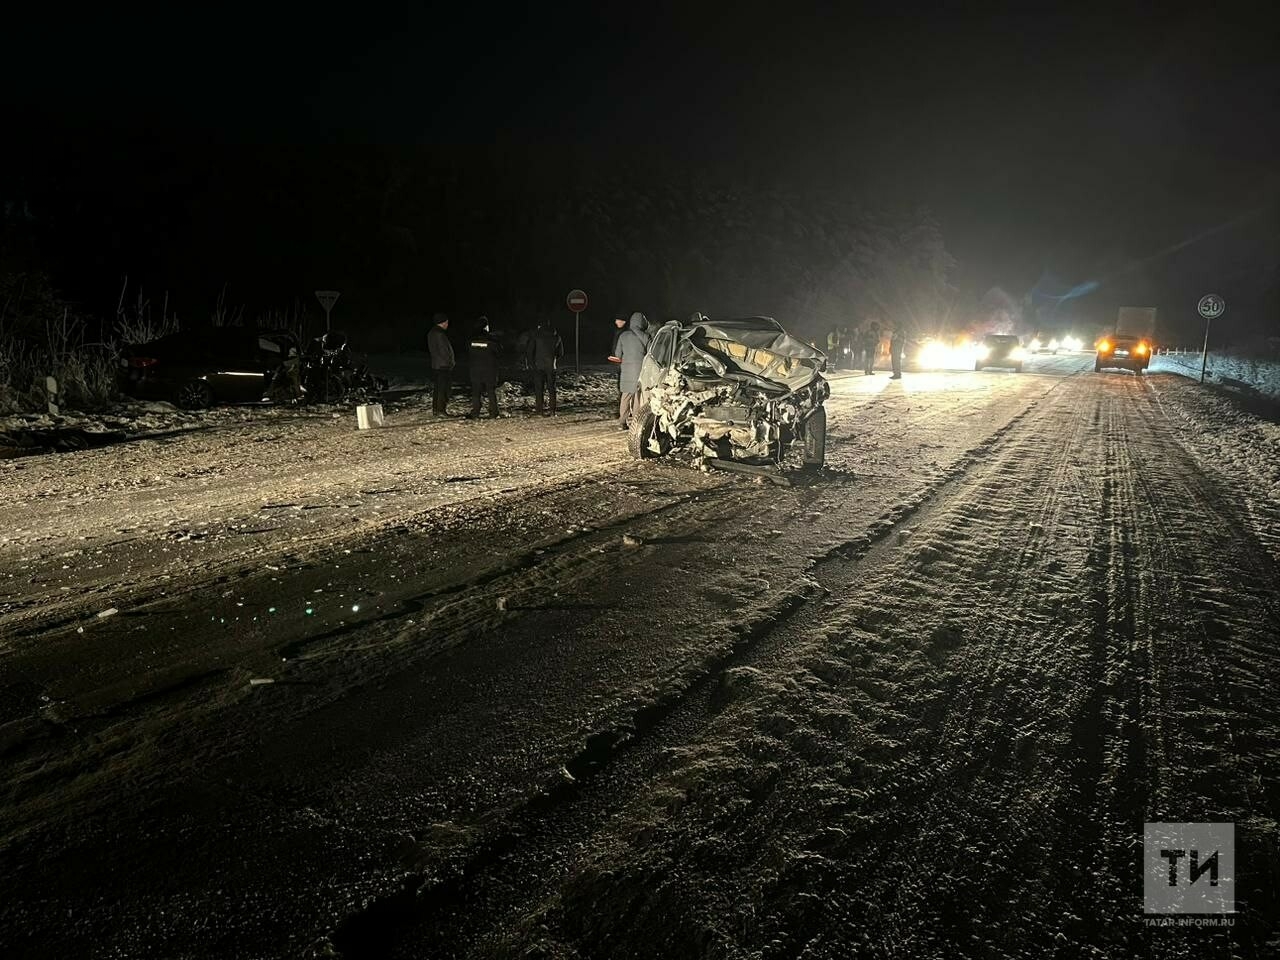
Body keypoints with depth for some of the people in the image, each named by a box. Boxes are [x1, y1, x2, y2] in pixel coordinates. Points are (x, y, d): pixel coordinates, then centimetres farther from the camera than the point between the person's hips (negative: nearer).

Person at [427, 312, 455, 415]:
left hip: (435, 366, 10)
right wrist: (450, 363, -8)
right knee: (443, 388, -5)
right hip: (443, 366, -10)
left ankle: (435, 409, 20)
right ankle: (441, 410, -5)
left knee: (438, 388, 15)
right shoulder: (439, 334, -17)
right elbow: (444, 351, -19)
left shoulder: (431, 333, 14)